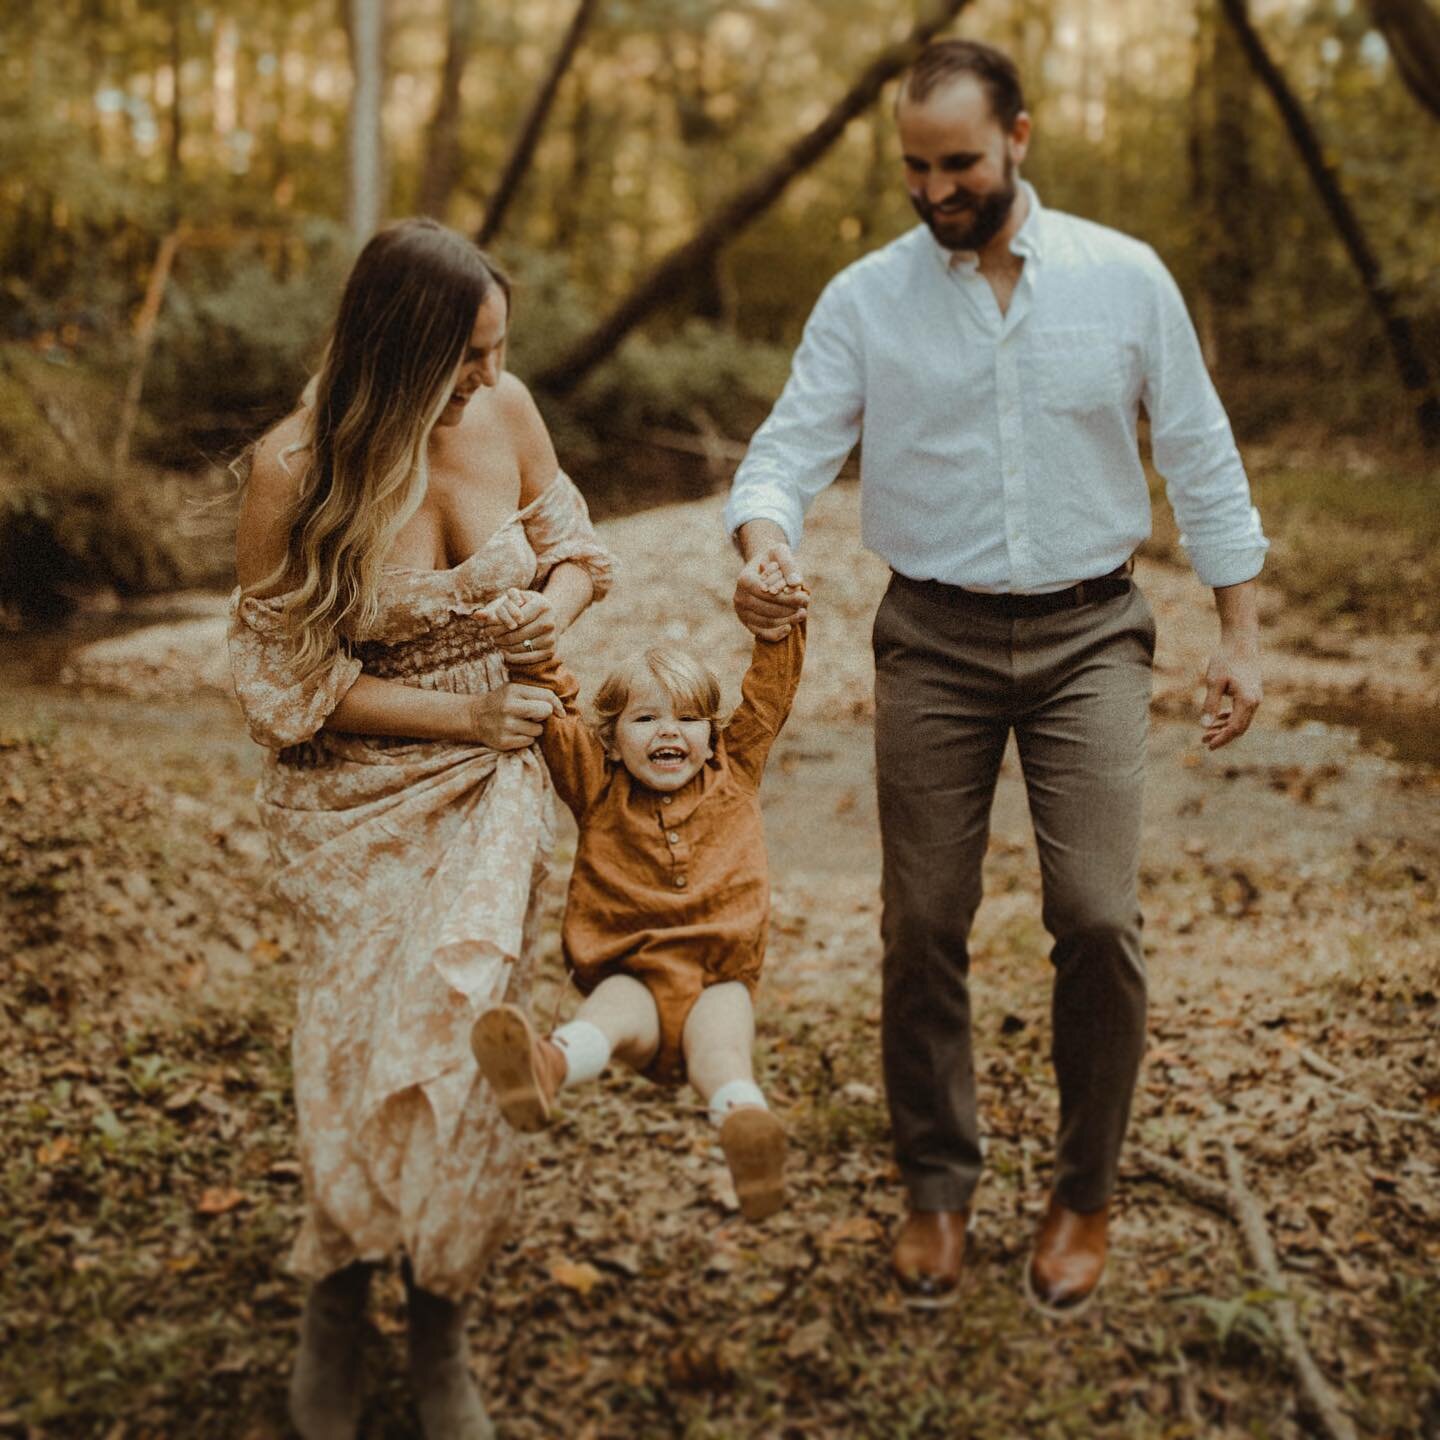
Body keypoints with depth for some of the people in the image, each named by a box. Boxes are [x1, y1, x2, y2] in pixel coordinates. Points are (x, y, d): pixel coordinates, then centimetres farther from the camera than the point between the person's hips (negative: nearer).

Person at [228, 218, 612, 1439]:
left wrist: (559, 603, -14)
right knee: (366, 1047, 4)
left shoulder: (505, 411, -9)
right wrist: (460, 713, -16)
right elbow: (287, 682, -13)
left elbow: (573, 545, 9)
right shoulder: (293, 471, -19)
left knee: (459, 1024, -8)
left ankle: (439, 1328, 14)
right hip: (356, 798, -2)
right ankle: (337, 1303, 32)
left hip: (487, 786, 2)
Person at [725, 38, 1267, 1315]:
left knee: (1098, 919, -8)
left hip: (1088, 635, 0)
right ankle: (938, 1186, 24)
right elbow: (791, 445, -6)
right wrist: (762, 542, -29)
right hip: (936, 642, 1)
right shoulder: (866, 299, 0)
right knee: (924, 926, 4)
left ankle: (1087, 1195, 14)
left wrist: (1241, 635, 3)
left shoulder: (1124, 278, 0)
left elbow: (1202, 460, 5)